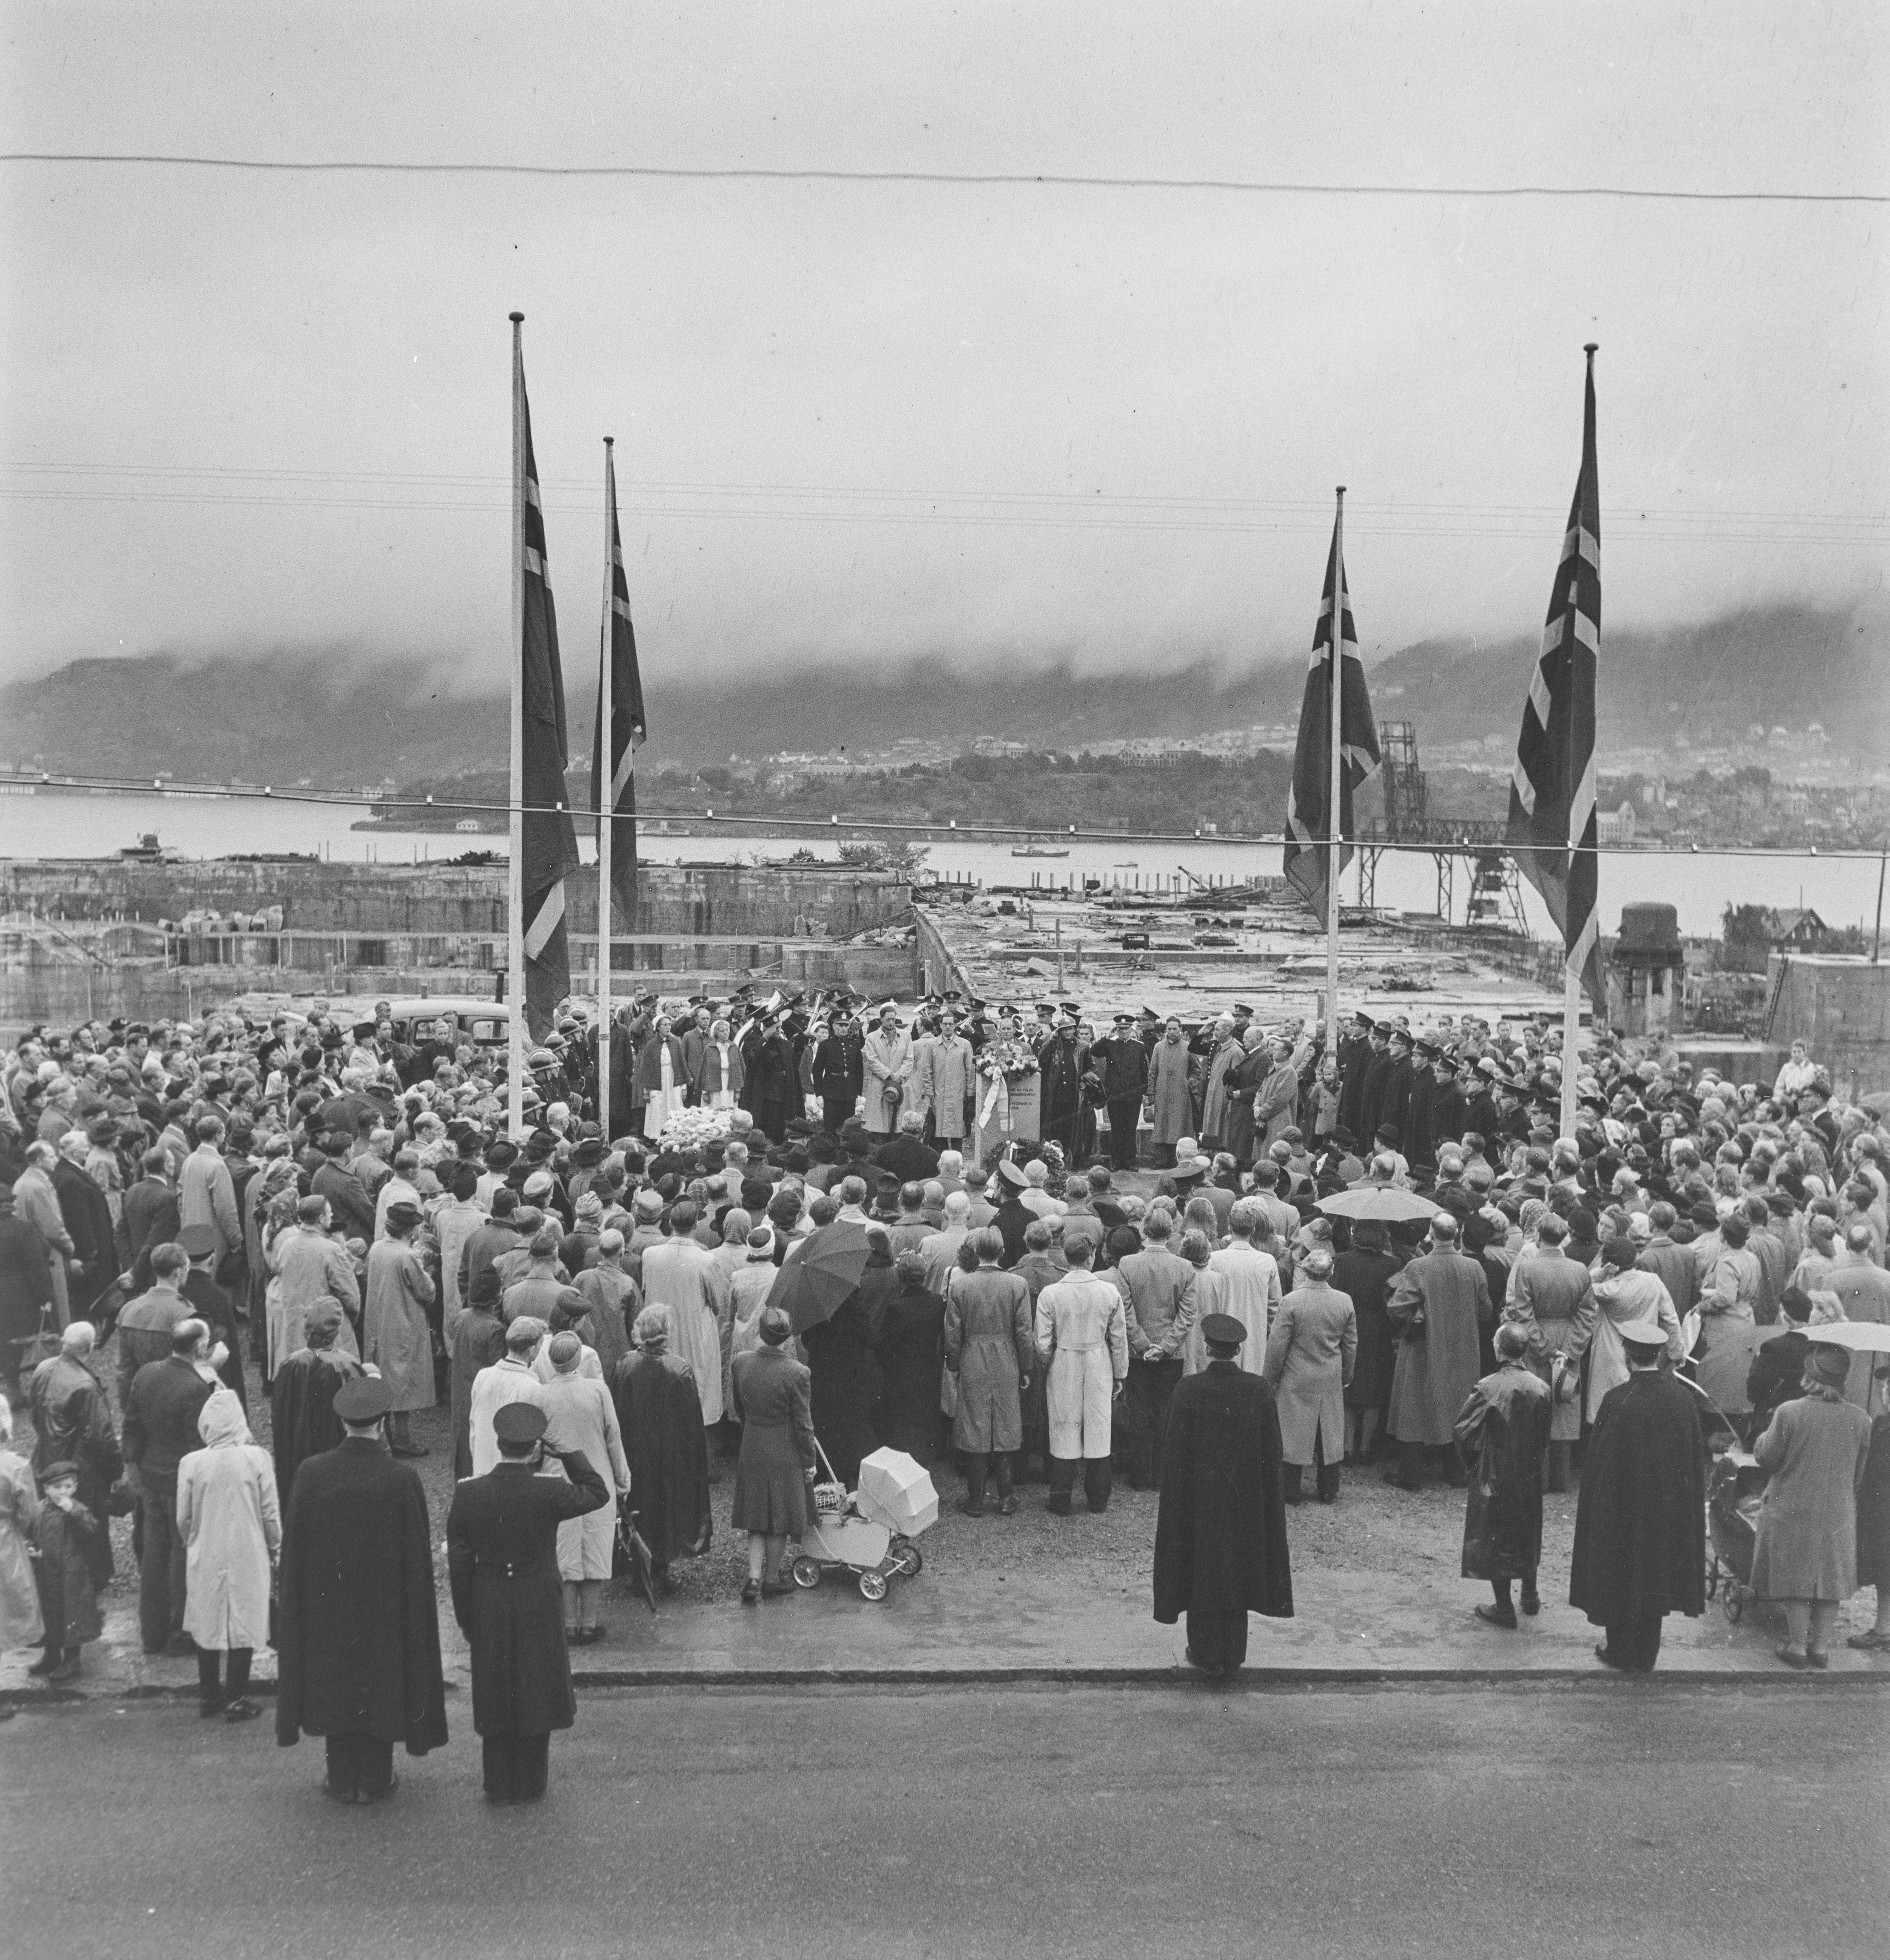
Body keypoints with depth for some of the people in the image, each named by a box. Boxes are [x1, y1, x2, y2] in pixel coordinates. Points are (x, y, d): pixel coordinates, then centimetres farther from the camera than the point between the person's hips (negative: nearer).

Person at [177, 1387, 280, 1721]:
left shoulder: (191, 1463, -9)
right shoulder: (257, 1458, -13)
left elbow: (183, 1520, 0)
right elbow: (271, 1514, -6)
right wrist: (275, 1549, 10)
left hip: (205, 1559, 2)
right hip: (248, 1558, -2)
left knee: (208, 1625, 16)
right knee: (243, 1627, 8)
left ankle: (209, 1696, 25)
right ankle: (236, 1701, 12)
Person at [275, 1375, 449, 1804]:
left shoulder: (310, 1474, -15)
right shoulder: (403, 1479, -19)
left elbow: (293, 1548, -6)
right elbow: (418, 1556, -11)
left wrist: (292, 1600, 8)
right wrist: (415, 1611, 2)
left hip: (327, 1604, 1)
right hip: (386, 1607, -1)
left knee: (334, 1684, 16)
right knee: (380, 1684, 15)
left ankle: (342, 1780, 25)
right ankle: (374, 1780, 24)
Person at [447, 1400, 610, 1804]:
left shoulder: (468, 1495, -14)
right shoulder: (549, 1494, -20)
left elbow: (459, 1564, -7)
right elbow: (599, 1493, -1)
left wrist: (466, 1619, 4)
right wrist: (568, 1454, -3)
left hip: (489, 1614, 1)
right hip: (539, 1614, -1)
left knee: (494, 1699, 15)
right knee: (535, 1694, 15)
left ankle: (499, 1788, 26)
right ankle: (530, 1786, 25)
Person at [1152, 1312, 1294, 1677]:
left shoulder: (1189, 1390, -16)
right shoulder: (1258, 1389, -11)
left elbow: (1175, 1453, -10)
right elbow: (1272, 1452, -5)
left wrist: (1174, 1501, 0)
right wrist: (1271, 1495, 7)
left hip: (1199, 1497, -2)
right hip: (1245, 1497, 2)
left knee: (1202, 1570, 12)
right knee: (1238, 1570, 14)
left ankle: (1206, 1653, 18)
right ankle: (1233, 1656, 22)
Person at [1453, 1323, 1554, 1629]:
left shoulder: (1488, 1388, -22)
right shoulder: (1541, 1388, -9)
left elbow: (1463, 1429, -18)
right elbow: (1545, 1435, 1)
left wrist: (1473, 1463, -1)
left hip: (1494, 1477, -4)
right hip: (1530, 1477, 4)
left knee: (1496, 1539, 8)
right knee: (1527, 1534, 22)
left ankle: (1504, 1608, 13)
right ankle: (1530, 1597, 35)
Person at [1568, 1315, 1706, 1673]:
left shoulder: (1618, 1402, -21)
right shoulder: (1682, 1397, -8)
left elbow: (1601, 1463, -15)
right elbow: (1695, 1459, 1)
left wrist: (1598, 1511, -3)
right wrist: (1688, 1503, 13)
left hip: (1624, 1509, -4)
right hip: (1670, 1508, 4)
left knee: (1622, 1578, 13)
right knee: (1655, 1575, 17)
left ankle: (1622, 1652, 24)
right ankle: (1646, 1656, 26)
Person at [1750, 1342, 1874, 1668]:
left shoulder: (1789, 1413, -18)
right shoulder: (1860, 1419, -7)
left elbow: (1767, 1458, -9)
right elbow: (1859, 1473, 4)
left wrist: (1763, 1439, 12)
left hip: (1792, 1510, -2)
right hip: (1838, 1513, 2)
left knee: (1797, 1581, 9)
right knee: (1831, 1578, 14)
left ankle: (1797, 1646, 15)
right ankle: (1821, 1647, 21)